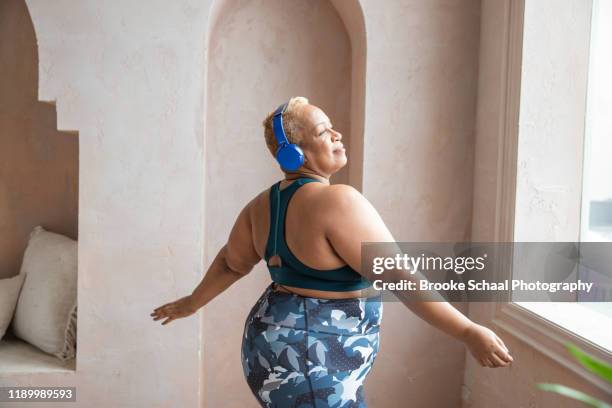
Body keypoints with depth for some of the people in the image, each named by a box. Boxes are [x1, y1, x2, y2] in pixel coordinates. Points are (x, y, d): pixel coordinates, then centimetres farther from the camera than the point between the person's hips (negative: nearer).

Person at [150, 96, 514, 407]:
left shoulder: (264, 204, 6)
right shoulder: (337, 201, -21)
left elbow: (232, 262, 18)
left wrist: (192, 303, 35)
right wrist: (468, 332, -20)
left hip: (281, 350, 10)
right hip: (310, 367, -10)